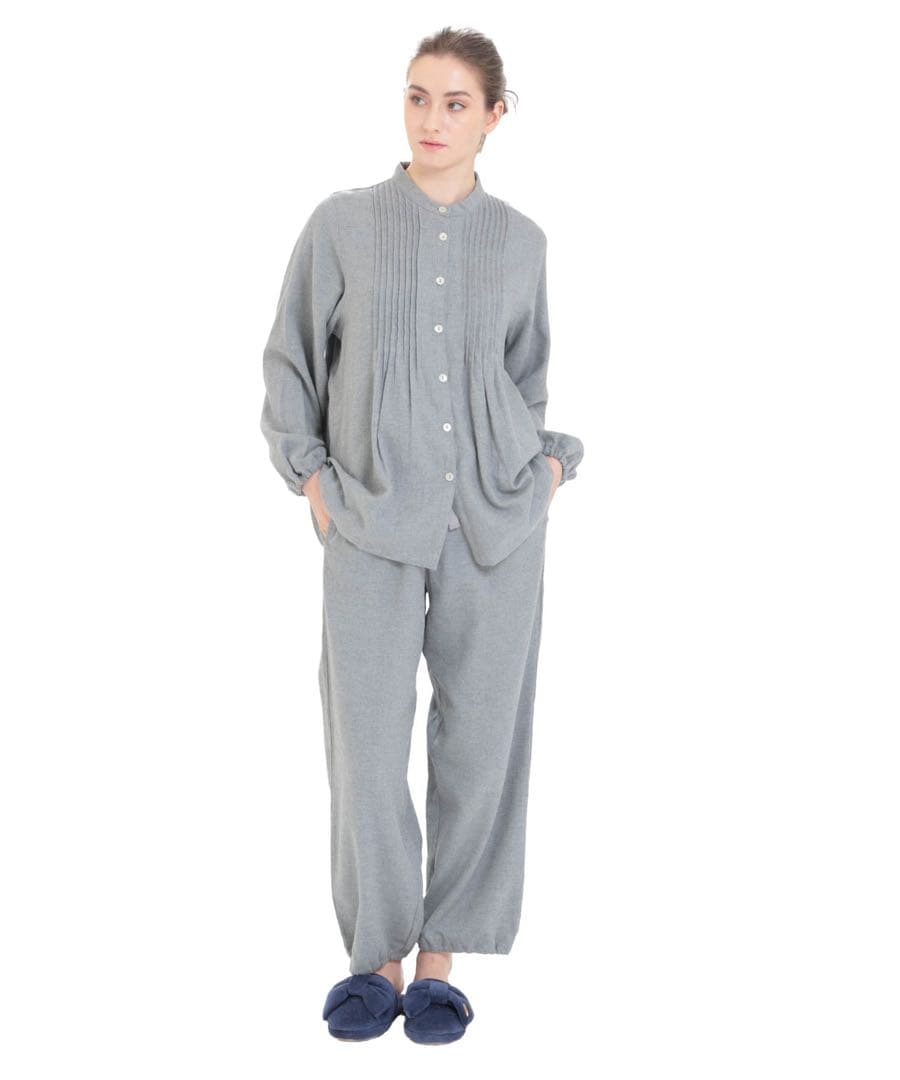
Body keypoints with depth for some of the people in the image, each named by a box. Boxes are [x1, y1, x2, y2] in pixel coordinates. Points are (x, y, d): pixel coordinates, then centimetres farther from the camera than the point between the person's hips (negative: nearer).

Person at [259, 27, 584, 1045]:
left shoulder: (520, 240, 7)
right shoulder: (341, 223, 2)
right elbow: (291, 360, 8)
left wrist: (552, 461, 6)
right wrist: (311, 478, 0)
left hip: (498, 522, 2)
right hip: (373, 526, -1)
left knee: (480, 738, 4)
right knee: (366, 740, -1)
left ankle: (441, 958, 19)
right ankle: (376, 956, 17)